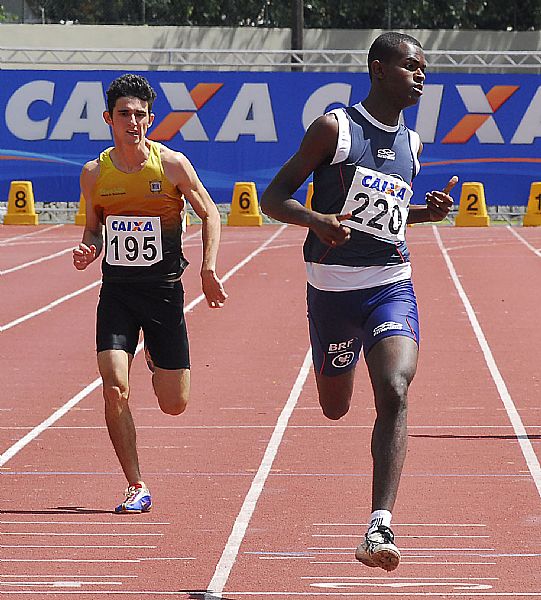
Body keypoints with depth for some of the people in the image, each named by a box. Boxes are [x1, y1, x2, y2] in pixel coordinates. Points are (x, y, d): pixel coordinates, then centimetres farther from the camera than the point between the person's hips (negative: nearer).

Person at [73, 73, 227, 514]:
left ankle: (156, 360, 41)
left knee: (175, 404, 4)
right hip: (116, 291, 1)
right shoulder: (94, 173, 0)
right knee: (114, 387, -18)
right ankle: (136, 487, -5)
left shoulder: (172, 165, -7)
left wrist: (209, 270, -7)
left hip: (164, 291, -1)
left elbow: (210, 214, 4)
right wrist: (88, 251, -8)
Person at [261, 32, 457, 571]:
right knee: (334, 409, 16)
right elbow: (272, 199, -6)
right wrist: (317, 220, -26)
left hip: (392, 287, 2)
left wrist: (424, 213, 8)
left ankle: (380, 527, -27)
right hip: (331, 288, -2)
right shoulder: (335, 128, -6)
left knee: (394, 394, -21)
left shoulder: (411, 145, 11)